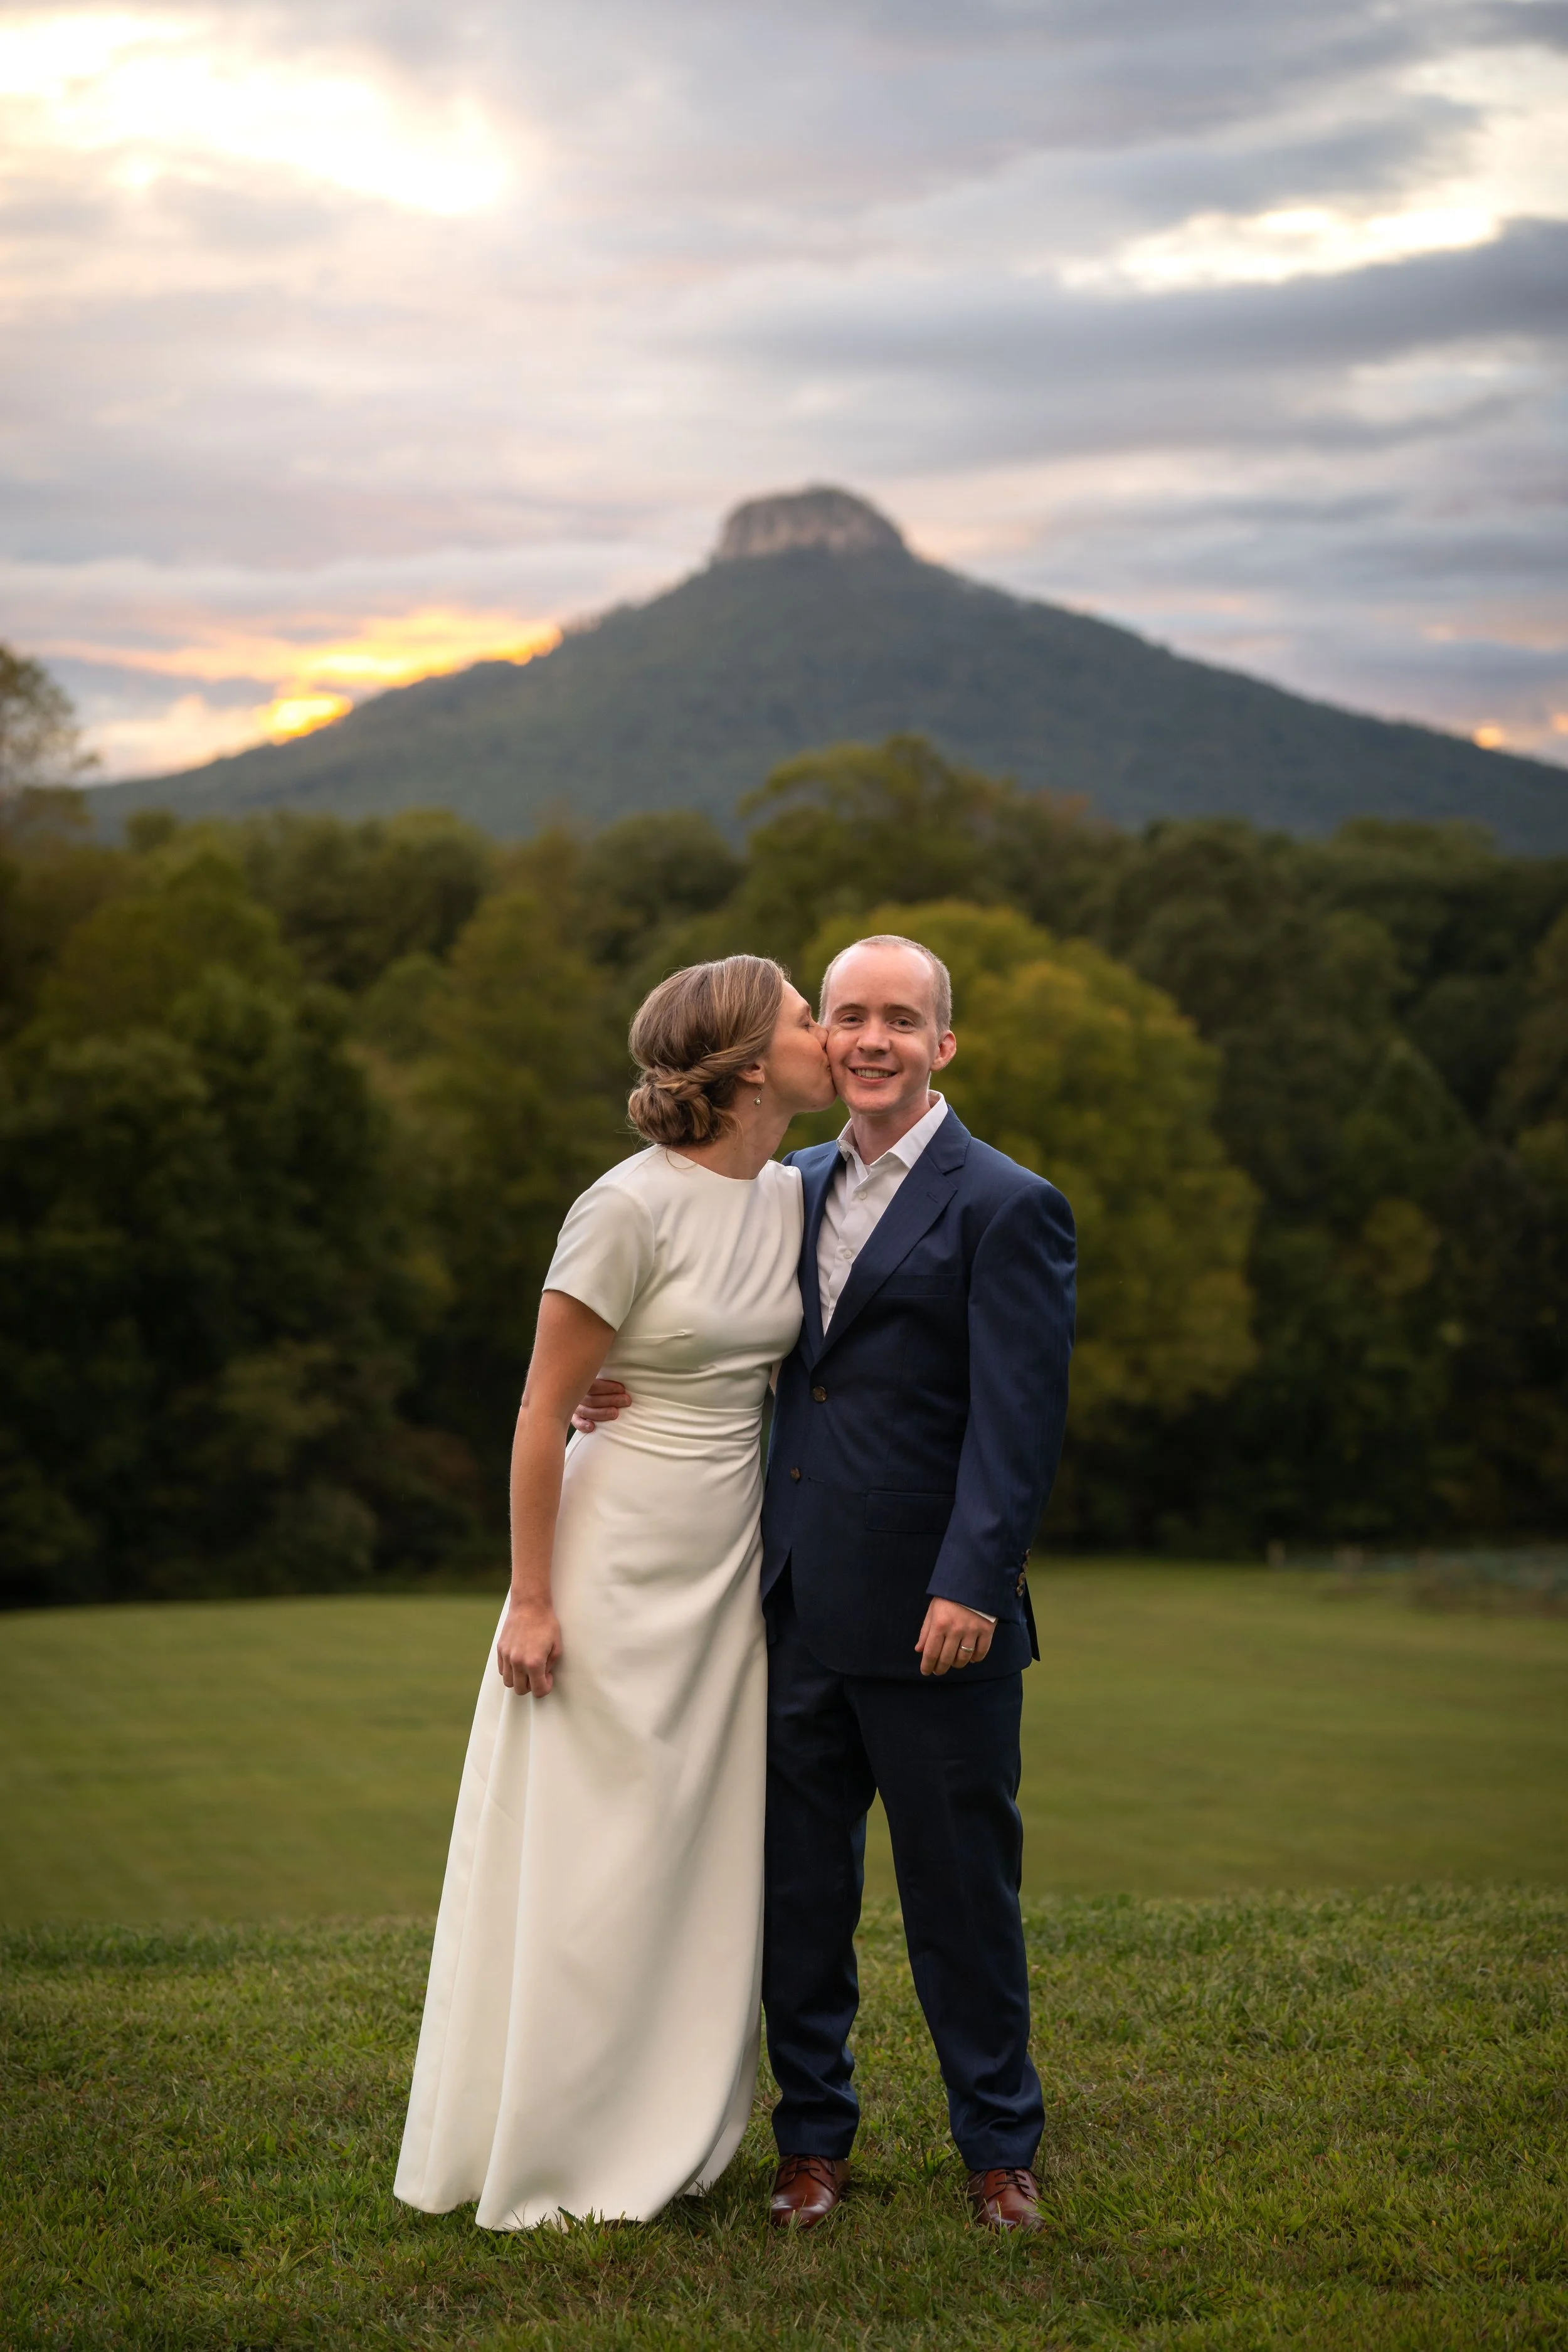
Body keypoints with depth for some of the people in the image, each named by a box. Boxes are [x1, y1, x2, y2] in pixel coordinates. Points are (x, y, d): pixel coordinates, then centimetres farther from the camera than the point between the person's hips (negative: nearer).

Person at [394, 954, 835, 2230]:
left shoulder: (794, 1198, 3)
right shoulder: (633, 1205, -17)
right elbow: (543, 1411, -13)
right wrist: (530, 1602, -12)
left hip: (732, 1566, 7)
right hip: (621, 1561, -7)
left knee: (709, 1861, 11)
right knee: (590, 1861, 2)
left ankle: (669, 2142, 24)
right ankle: (549, 2157, 15)